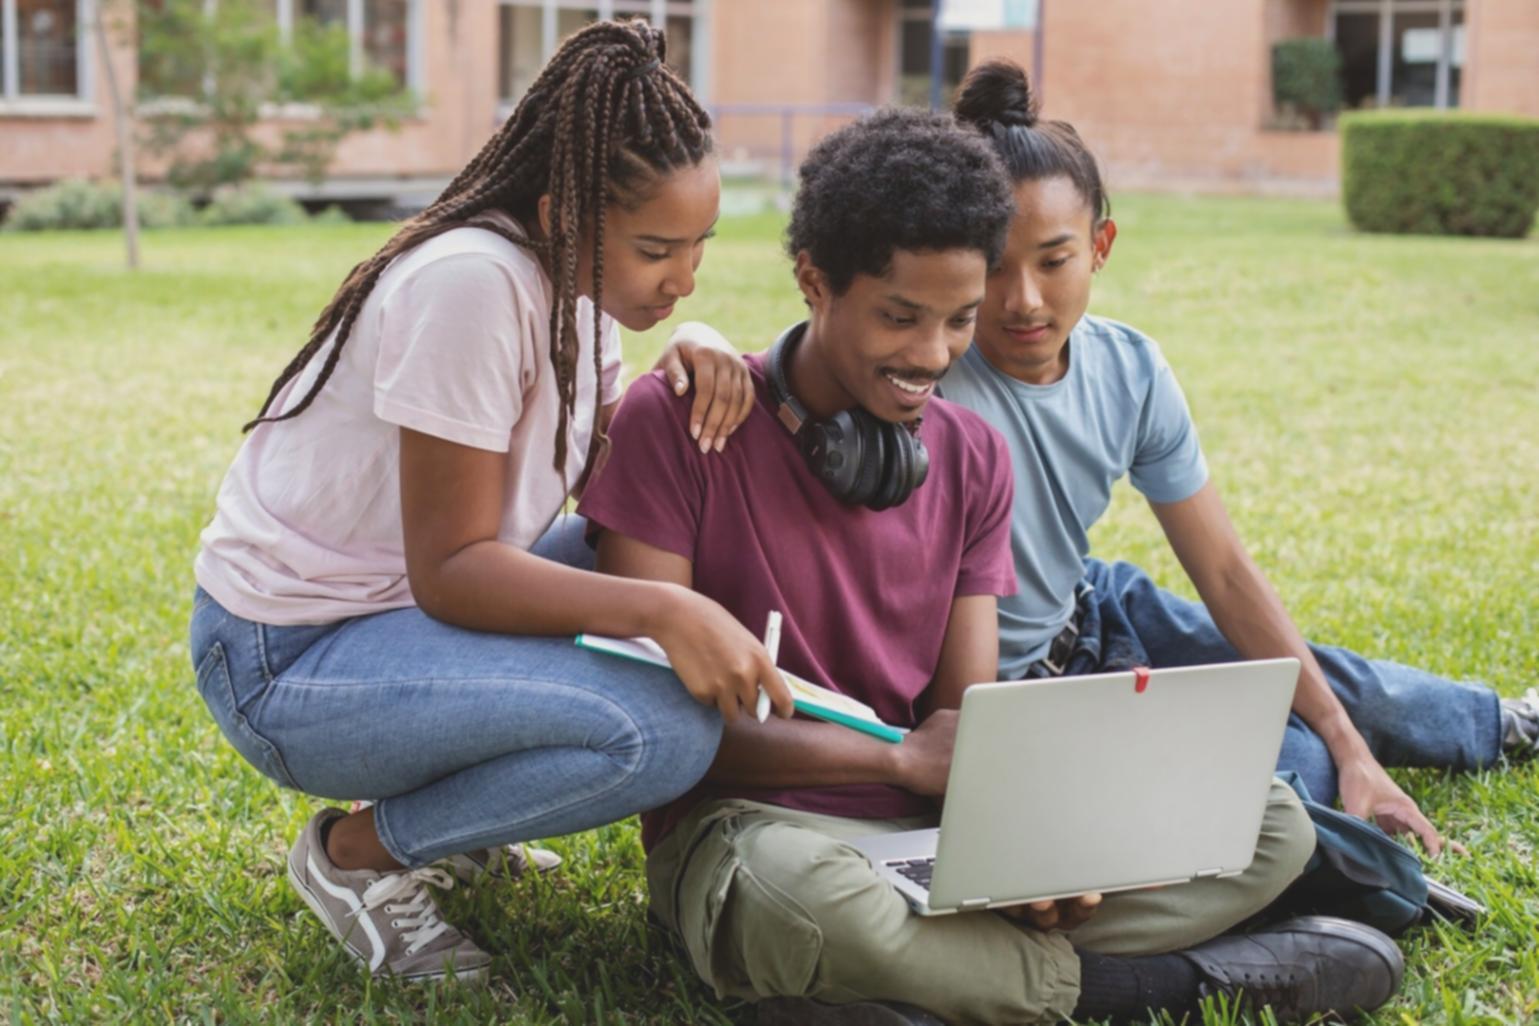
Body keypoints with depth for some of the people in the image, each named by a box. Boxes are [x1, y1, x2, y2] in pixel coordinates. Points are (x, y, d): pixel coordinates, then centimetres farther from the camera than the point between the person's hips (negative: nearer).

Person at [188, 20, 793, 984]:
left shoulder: (575, 283, 0)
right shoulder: (474, 286, -26)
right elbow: (449, 569, -25)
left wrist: (686, 380, -16)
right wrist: (660, 611, -35)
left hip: (408, 603, 9)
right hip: (287, 659, -9)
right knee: (666, 730, -25)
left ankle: (447, 810, 10)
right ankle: (359, 850, -3)